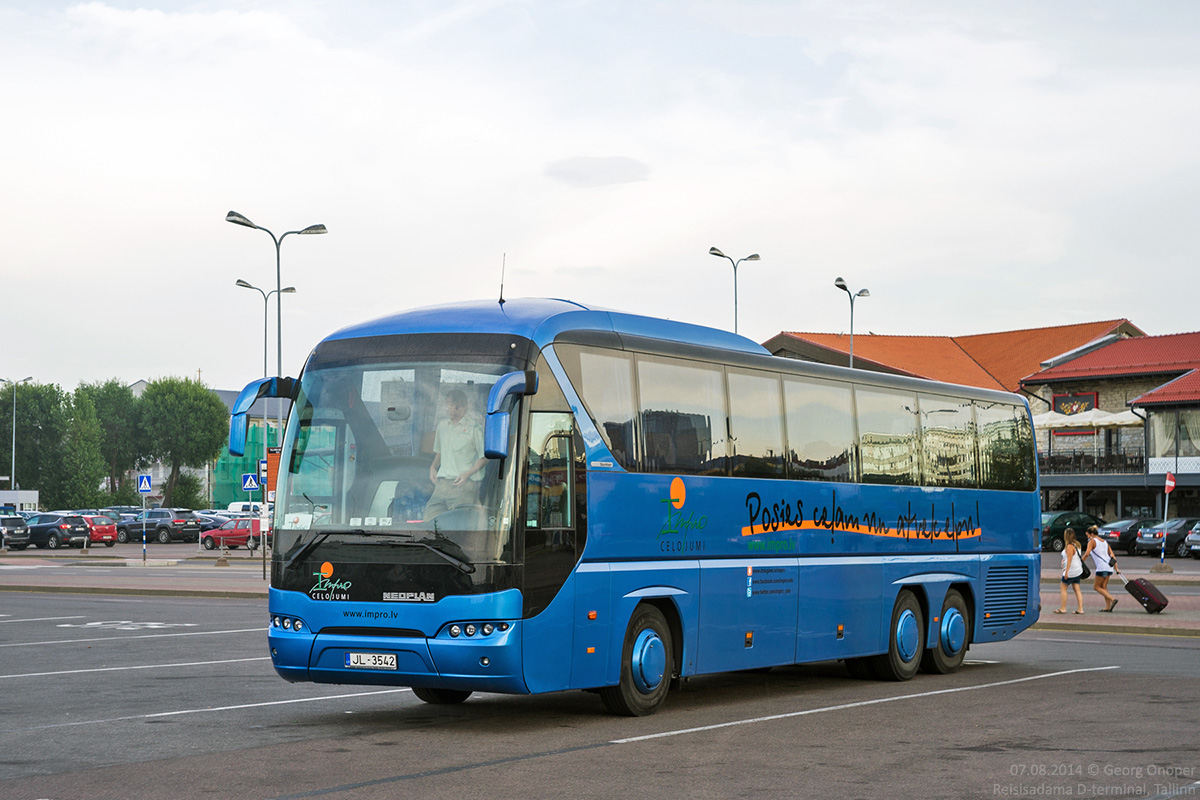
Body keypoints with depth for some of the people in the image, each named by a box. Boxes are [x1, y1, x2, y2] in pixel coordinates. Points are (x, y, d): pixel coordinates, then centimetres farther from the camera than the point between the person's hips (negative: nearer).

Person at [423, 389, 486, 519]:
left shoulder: (473, 428, -1)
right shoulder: (442, 425, 18)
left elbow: (485, 457, 0)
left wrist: (468, 474, -12)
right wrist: (433, 467, 12)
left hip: (464, 483, -6)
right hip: (442, 482, 6)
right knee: (429, 516, -6)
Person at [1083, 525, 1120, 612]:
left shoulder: (1092, 541, -2)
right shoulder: (1104, 542, 20)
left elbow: (1087, 553, -17)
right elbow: (1112, 555, 18)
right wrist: (1116, 569, 19)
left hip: (1102, 567, -8)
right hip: (1109, 567, 8)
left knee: (1096, 587, 2)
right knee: (1103, 587, 11)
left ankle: (1112, 599, -11)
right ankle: (1108, 606, 5)